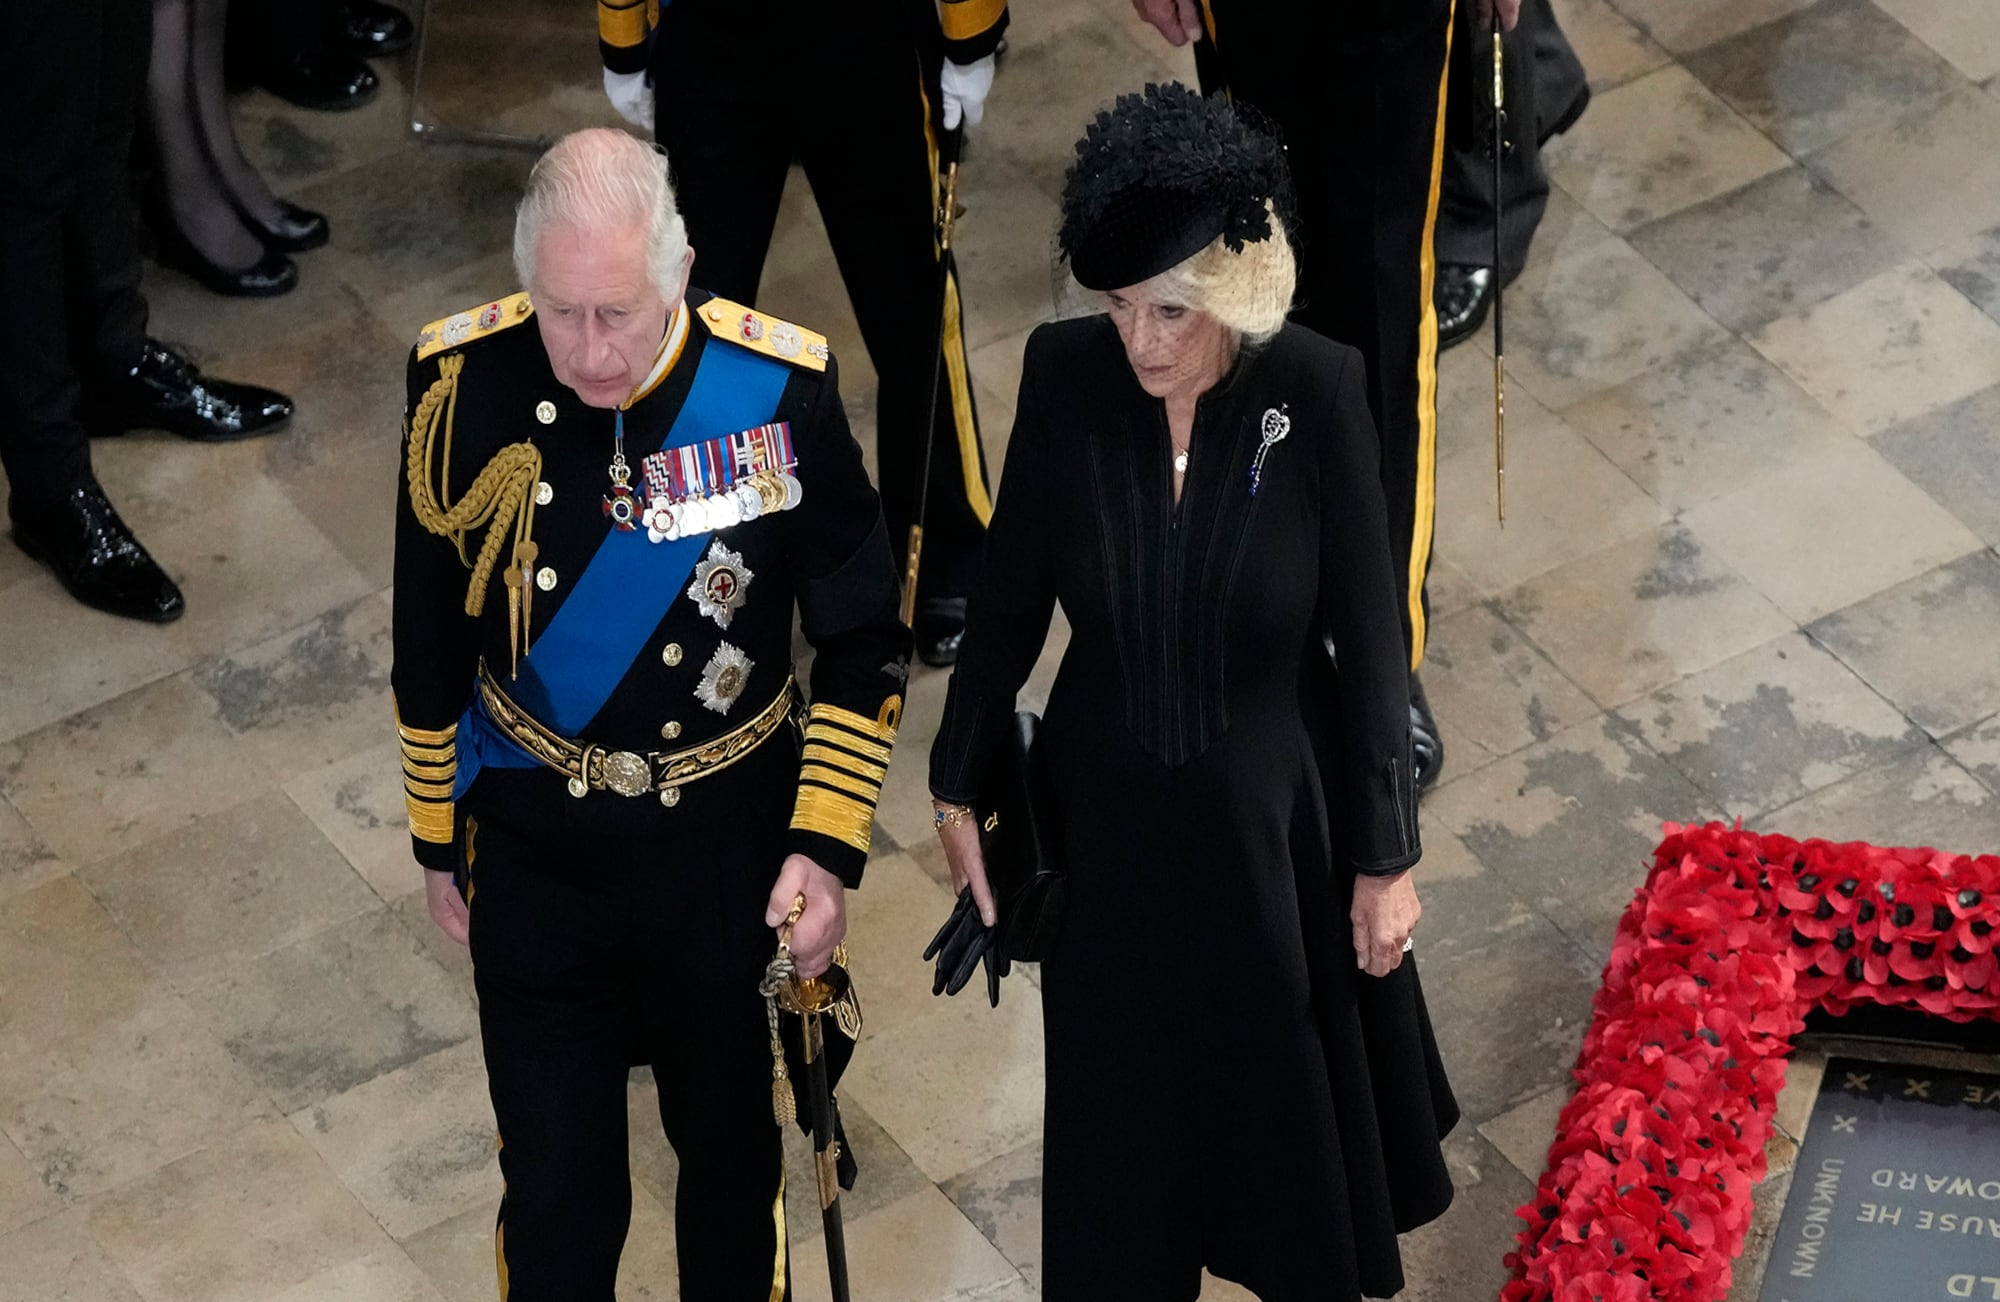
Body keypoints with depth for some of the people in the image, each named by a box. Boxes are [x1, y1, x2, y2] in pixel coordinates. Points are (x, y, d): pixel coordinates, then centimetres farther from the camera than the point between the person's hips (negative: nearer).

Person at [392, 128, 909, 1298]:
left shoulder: (780, 388, -20)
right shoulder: (465, 381, -17)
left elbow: (864, 643, -6)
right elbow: (430, 635, -1)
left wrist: (829, 845, -12)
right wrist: (438, 840, 8)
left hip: (725, 848, 0)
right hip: (532, 849, 0)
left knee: (729, 1147, 21)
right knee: (555, 1197, 8)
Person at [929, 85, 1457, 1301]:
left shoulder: (1316, 392, -23)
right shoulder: (1066, 374, -18)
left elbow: (1370, 632, -14)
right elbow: (1011, 591, -4)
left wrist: (1386, 854, -8)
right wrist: (960, 783, 4)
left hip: (1271, 806, -1)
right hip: (1110, 809, 1)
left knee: (1290, 1065, 22)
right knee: (1120, 1093, 18)